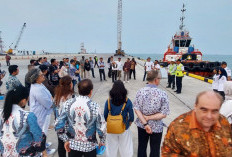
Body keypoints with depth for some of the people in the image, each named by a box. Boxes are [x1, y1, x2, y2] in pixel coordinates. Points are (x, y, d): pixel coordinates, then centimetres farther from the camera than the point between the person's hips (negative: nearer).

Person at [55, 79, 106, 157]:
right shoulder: (95, 106, -22)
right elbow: (101, 128, -15)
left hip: (73, 145, 2)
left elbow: (58, 125, -10)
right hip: (89, 146, -2)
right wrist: (102, 141, 3)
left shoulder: (68, 104, -14)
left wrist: (66, 140, 4)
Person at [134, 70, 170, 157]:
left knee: (142, 147, 23)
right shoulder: (163, 94, -19)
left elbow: (136, 109, -13)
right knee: (155, 150, 19)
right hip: (156, 126, -3)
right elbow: (164, 114, -19)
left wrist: (145, 123, -14)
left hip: (141, 125, 3)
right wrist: (149, 118, -13)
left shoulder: (140, 91, -12)